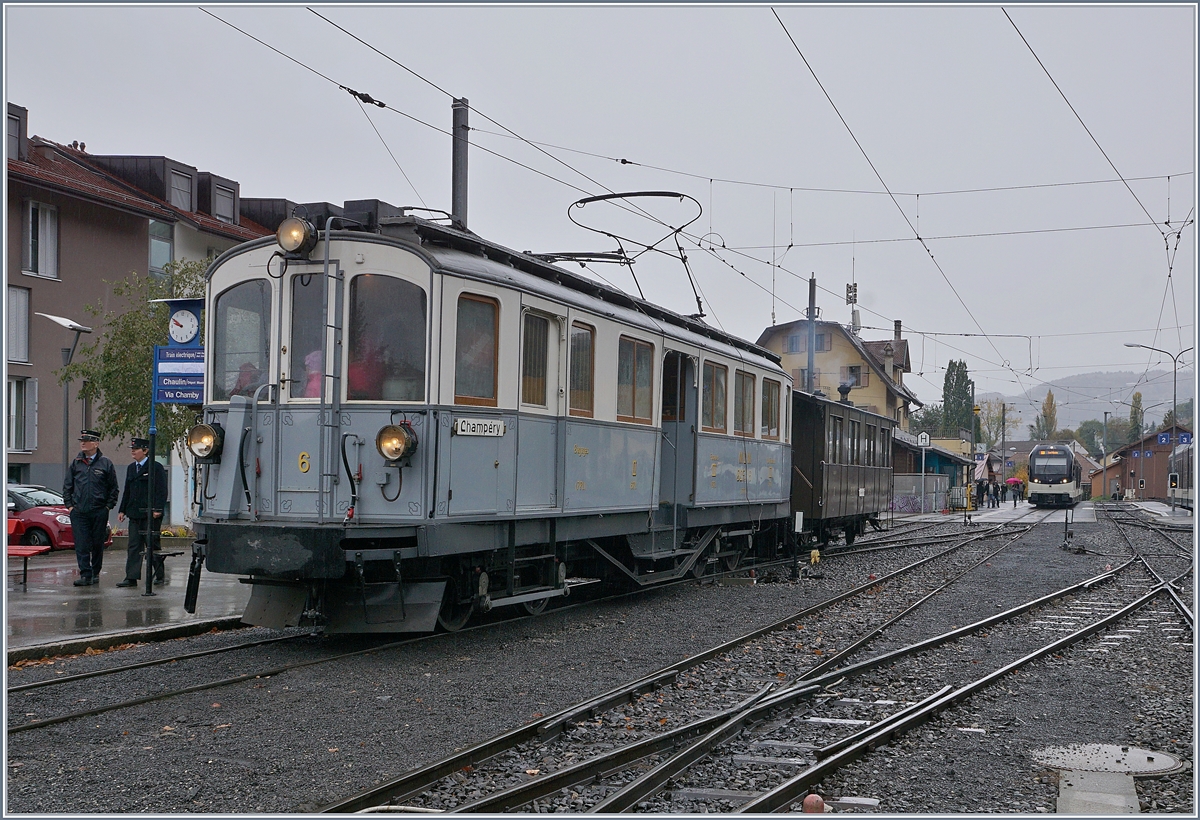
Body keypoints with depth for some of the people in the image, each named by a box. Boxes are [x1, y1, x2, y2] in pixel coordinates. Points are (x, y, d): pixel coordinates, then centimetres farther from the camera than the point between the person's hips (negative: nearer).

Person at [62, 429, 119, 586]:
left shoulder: (105, 463, 1)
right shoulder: (76, 463, 8)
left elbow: (113, 488, 5)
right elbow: (67, 486, 14)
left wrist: (108, 507, -2)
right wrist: (69, 505, 5)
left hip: (99, 512, -1)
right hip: (78, 512, 1)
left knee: (98, 544, 7)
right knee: (81, 545, -6)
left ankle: (95, 573, 20)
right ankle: (85, 575, -5)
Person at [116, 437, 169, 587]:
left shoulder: (156, 467, -6)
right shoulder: (131, 468, 16)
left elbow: (161, 491, -10)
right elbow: (127, 491, 19)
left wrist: (157, 509, -18)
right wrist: (122, 510, 14)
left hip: (150, 514, -6)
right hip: (135, 513, 6)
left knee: (153, 545, 1)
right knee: (134, 546, 2)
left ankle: (160, 575, 13)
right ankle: (131, 577, 2)